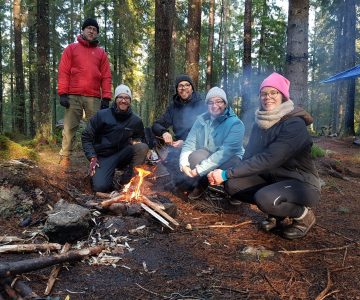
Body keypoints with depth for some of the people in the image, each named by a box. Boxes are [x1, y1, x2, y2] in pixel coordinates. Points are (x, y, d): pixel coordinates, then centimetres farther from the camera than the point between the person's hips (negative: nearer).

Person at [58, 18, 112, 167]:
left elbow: (106, 77, 9)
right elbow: (63, 72, 6)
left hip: (94, 98, 1)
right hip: (73, 96, -1)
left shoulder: (101, 53, 16)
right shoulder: (71, 48, 13)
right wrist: (63, 93, -5)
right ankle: (64, 158, 3)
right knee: (69, 128, -2)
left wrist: (106, 98, -1)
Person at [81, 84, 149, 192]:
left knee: (143, 147, -25)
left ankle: (127, 180, -10)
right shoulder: (102, 115, -5)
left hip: (123, 154, 3)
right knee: (100, 187, -26)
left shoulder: (136, 120, 2)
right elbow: (86, 136, -1)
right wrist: (92, 157, -12)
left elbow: (140, 139, 19)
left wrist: (137, 141, -7)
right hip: (104, 156, -3)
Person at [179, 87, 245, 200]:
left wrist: (200, 169, -34)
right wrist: (184, 164, -26)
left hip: (229, 160, -3)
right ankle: (200, 185, 1)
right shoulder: (201, 119, -1)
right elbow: (189, 143, -6)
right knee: (195, 156, -30)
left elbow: (226, 152, -29)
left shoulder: (236, 124, -18)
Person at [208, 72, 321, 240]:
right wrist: (225, 174, -22)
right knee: (232, 184, -12)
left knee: (265, 198, -35)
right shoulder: (260, 122, 4)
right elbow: (249, 156, -3)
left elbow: (268, 159, -31)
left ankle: (303, 215, -3)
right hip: (272, 179, 7)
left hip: (301, 184, -7)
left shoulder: (295, 124, -21)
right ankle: (276, 211, 7)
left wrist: (227, 173, -31)